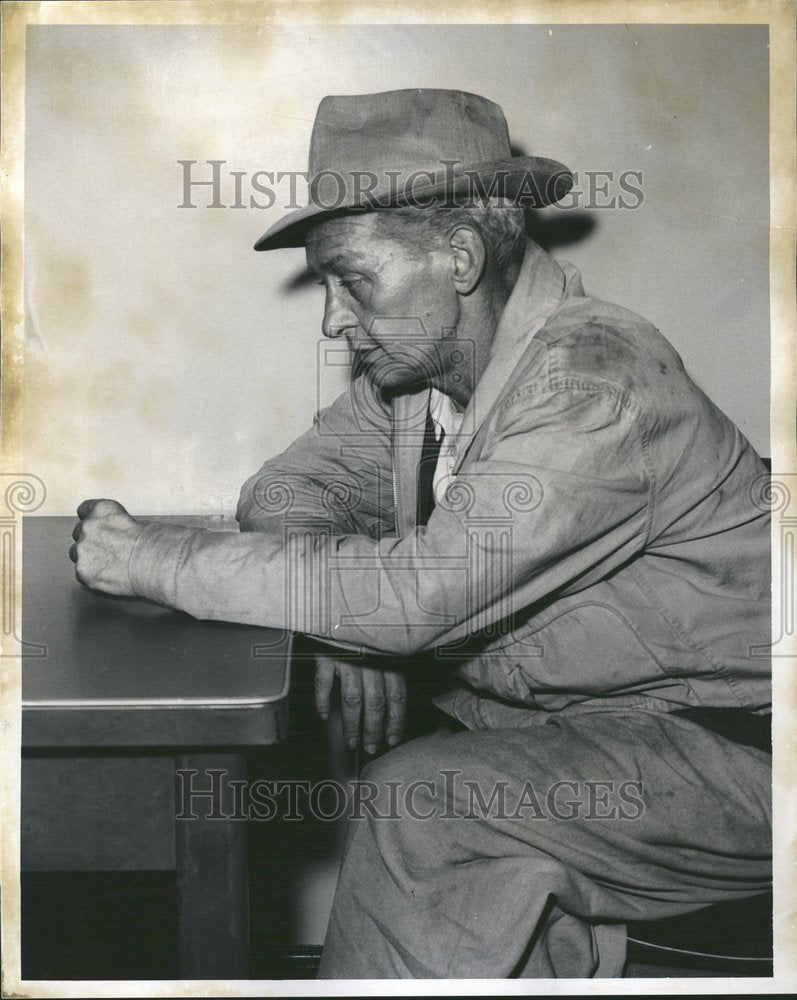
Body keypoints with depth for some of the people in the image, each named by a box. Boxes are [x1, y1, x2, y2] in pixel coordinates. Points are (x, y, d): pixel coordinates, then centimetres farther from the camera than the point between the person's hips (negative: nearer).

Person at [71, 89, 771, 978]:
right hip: (568, 724, 8)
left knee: (422, 802, -23)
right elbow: (289, 487, 7)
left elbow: (418, 595, -32)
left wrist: (158, 561, -24)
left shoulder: (599, 384, -25)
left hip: (724, 752, -7)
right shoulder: (415, 362, 0)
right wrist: (344, 614, -15)